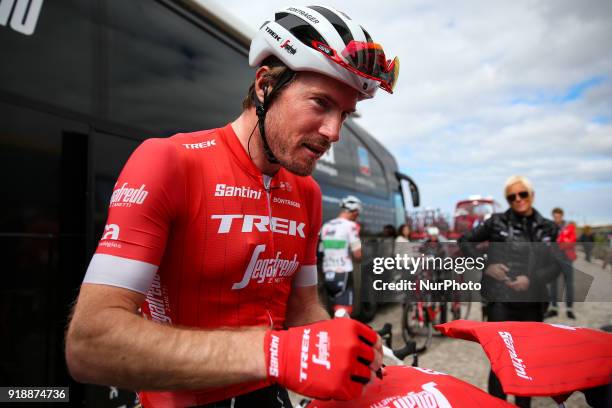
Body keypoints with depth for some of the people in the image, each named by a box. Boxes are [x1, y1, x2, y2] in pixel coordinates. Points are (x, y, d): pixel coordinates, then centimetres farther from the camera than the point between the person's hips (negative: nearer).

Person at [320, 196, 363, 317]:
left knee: (338, 311, 21)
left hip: (327, 274, 7)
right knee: (343, 312, -8)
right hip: (343, 274, -7)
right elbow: (358, 255, -13)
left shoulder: (326, 226, 9)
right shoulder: (350, 226, -11)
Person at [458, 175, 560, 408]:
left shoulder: (547, 228, 6)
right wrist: (486, 266, -6)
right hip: (501, 300, -3)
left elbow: (554, 267, 4)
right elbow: (465, 241, 6)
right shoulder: (497, 222, -1)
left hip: (533, 302, 3)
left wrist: (531, 279, -14)